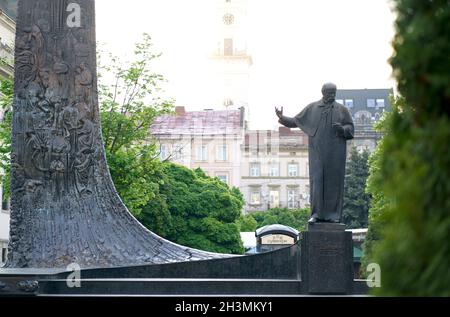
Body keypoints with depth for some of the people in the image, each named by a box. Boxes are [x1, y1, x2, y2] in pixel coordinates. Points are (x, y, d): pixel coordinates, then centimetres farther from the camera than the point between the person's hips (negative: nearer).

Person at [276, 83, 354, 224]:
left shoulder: (342, 109, 6)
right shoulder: (312, 108, 8)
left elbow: (350, 128, 4)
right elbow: (296, 121, 11)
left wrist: (342, 129, -17)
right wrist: (282, 118, -4)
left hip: (335, 153, 0)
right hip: (318, 152, 0)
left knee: (334, 182, 0)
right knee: (317, 181, -4)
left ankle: (334, 214, 5)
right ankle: (317, 214, -1)